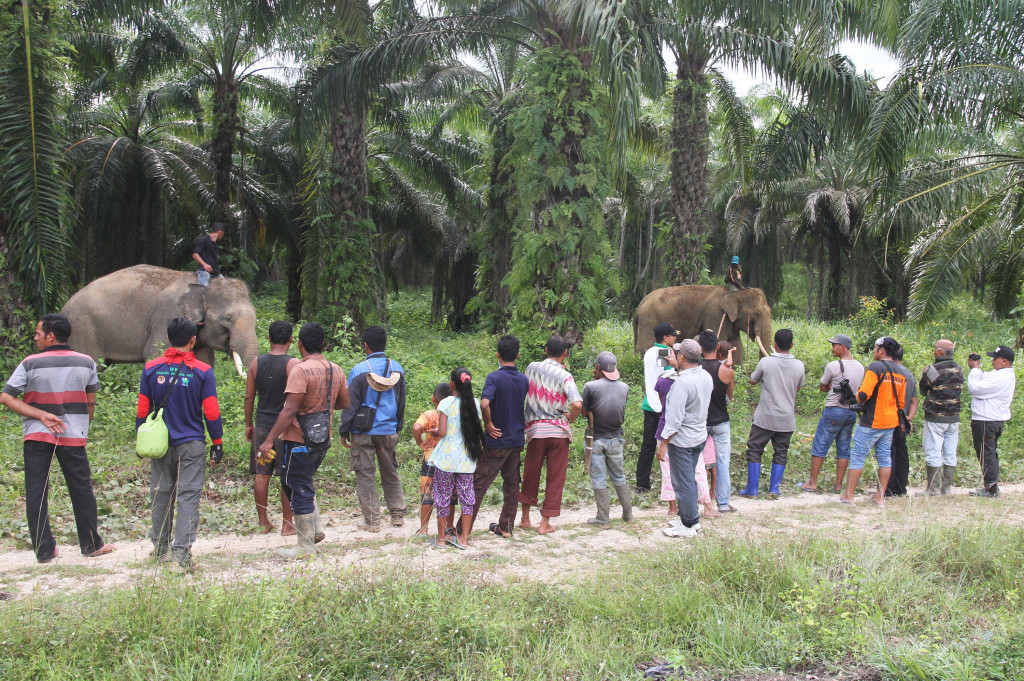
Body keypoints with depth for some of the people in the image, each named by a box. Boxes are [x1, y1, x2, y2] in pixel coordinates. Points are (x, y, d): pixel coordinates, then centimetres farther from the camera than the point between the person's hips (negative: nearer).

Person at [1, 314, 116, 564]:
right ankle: (91, 545, 18)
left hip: (36, 435, -1)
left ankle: (44, 550, 8)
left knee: (36, 492, 6)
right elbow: (91, 400, 6)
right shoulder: (86, 362, 0)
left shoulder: (30, 363, -5)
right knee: (82, 489, 10)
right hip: (73, 435, 1)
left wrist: (41, 415, -9)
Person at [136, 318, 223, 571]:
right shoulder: (203, 371, -6)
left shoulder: (151, 369, 1)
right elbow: (211, 412, -4)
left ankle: (160, 548, 26)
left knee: (161, 494, 14)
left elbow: (142, 410, 5)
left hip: (160, 443, 3)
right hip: (191, 445, -3)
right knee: (188, 496, -2)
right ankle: (181, 552, -9)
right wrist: (217, 442, 5)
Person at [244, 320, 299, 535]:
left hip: (262, 424, 4)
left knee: (261, 474, 9)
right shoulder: (293, 364, -9)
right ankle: (287, 524, 7)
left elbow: (249, 396, 7)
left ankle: (263, 522, 16)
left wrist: (248, 424, 17)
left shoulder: (256, 363, 4)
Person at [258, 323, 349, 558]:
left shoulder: (301, 370, -17)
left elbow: (290, 410, -22)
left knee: (300, 491, 2)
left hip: (299, 441, -7)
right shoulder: (337, 370, 5)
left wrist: (269, 440, -19)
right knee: (303, 486, 24)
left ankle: (305, 547, 8)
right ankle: (316, 529, 20)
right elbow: (345, 403, 14)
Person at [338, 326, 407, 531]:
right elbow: (401, 402, 12)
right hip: (389, 431, 4)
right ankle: (398, 515, 21)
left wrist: (344, 431, 1)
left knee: (365, 476, 4)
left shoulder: (359, 370, -11)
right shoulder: (397, 368, 3)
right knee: (391, 474, 16)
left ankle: (372, 520, 6)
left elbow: (351, 404, -8)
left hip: (364, 432, -4)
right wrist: (398, 427, 23)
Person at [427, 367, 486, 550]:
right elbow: (479, 429, 6)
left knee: (443, 496, 8)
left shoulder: (447, 403, -11)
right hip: (467, 459, 3)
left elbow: (442, 432, -13)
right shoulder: (475, 403, 2)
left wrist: (435, 431, 8)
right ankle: (464, 539, 13)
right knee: (467, 496, 10)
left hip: (447, 457, -3)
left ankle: (441, 538, 16)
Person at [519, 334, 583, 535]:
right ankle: (545, 523, 10)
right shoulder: (564, 376, -10)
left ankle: (525, 518, 28)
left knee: (530, 474, 17)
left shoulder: (532, 367, 0)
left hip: (535, 428, 3)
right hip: (558, 430, -3)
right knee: (555, 478, 7)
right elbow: (577, 404, -23)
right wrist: (571, 418, -2)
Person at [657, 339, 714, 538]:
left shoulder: (682, 383, -25)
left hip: (682, 440, -8)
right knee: (689, 479, 21)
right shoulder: (707, 377, 0)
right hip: (700, 437, 8)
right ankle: (692, 519, 30)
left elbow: (674, 418, -24)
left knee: (683, 483, 3)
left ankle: (689, 525, 12)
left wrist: (663, 444, -17)